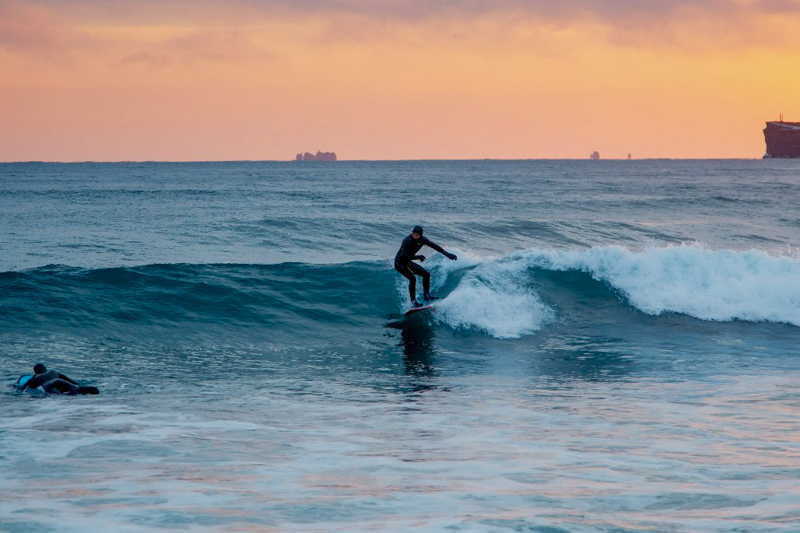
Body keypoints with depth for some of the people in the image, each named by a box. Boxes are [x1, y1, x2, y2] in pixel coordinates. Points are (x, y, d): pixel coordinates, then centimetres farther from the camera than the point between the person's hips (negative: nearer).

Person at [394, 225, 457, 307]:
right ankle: (413, 301, -22)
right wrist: (418, 257, -39)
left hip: (408, 262, 8)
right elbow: (404, 256, -36)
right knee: (412, 278, -26)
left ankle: (426, 296, 15)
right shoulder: (406, 241, -29)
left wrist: (447, 254, -2)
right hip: (399, 263, -8)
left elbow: (434, 246, -1)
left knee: (426, 274, 4)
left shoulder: (422, 240, -10)